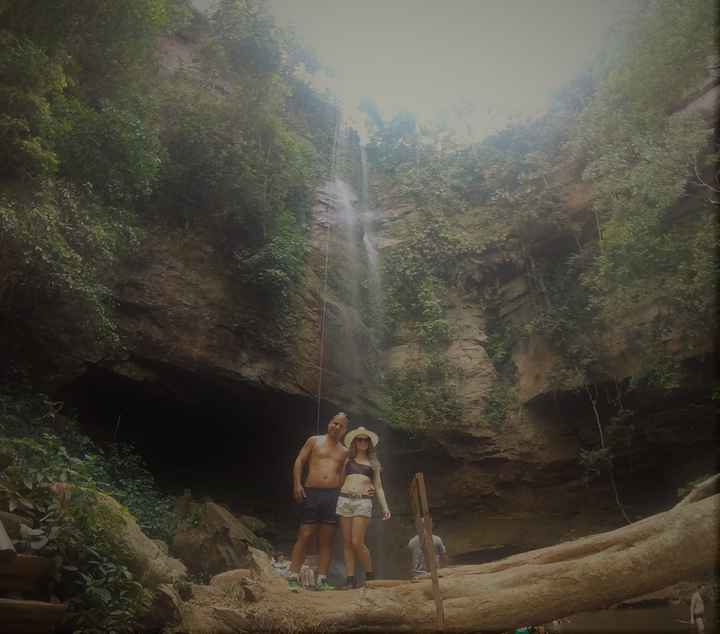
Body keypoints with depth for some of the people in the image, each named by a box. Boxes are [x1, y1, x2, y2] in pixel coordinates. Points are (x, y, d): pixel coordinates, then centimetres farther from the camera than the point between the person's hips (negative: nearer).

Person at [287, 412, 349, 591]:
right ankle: (293, 577, 2)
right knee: (305, 536, -5)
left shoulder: (344, 452, 17)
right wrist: (297, 484, -7)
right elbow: (299, 461, 4)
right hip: (311, 493, -3)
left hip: (333, 496, 3)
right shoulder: (314, 441, 8)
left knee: (327, 540, 3)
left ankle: (321, 580, 8)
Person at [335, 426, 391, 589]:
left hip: (363, 502, -2)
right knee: (347, 542, 1)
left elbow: (378, 487, 16)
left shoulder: (373, 463, 16)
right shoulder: (347, 460, 14)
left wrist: (385, 507, 9)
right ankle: (350, 578, 7)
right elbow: (340, 481, 18)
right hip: (344, 500, 2)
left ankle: (370, 575, 9)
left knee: (357, 542, -9)